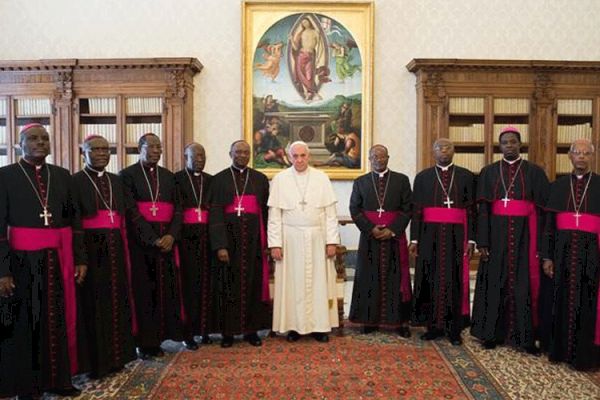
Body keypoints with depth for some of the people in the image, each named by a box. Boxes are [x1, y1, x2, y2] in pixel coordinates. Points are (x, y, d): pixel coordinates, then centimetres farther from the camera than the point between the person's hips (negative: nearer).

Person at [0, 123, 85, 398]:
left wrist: (79, 258, 4)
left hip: (58, 260, 3)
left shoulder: (62, 175, 8)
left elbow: (72, 219, 9)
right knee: (24, 324, 7)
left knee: (58, 320, 10)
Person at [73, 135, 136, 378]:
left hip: (114, 247, 5)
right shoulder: (75, 181, -4)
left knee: (116, 300, 10)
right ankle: (95, 360, 12)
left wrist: (124, 251, 7)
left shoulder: (115, 181, 12)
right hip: (90, 247, -5)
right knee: (94, 302, 1)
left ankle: (115, 355, 21)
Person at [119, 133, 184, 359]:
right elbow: (131, 211, -10)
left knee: (163, 290, 5)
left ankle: (157, 339, 14)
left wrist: (171, 235, -10)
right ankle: (142, 342, 10)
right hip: (140, 241, -4)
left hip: (166, 240, 4)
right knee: (142, 292, 1)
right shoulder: (127, 175, -1)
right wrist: (152, 239, -17)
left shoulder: (168, 176, 13)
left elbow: (177, 208, 7)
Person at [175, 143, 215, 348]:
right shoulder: (176, 178, 1)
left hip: (207, 236, 3)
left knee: (206, 281, 4)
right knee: (188, 282, -2)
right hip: (186, 236, -3)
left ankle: (204, 328, 14)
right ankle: (188, 331, 6)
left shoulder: (210, 180, 12)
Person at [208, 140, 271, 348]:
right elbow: (215, 214, -5)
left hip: (253, 238, 2)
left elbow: (266, 212, 6)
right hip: (229, 237, -1)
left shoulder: (260, 179, 7)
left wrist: (266, 242, 0)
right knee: (229, 284, 4)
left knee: (254, 282, 6)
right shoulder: (219, 179, 2)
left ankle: (251, 329, 18)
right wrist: (220, 245, -14)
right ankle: (228, 331, 15)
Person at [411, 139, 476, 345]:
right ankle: (434, 326, 16)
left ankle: (454, 328, 14)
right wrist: (414, 239, -2)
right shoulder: (422, 177, 7)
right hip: (430, 235, 0)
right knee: (431, 280, 4)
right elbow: (416, 210, 4)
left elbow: (471, 209, 4)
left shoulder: (466, 176, 6)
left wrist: (471, 239, -3)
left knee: (455, 281, 3)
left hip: (456, 236, 0)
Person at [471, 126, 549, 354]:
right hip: (497, 234, 1)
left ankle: (526, 337, 13)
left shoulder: (534, 172, 4)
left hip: (524, 235, -1)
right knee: (495, 283, 6)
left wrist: (540, 245, -6)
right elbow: (483, 209, 2)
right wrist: (483, 242, -6)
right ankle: (492, 333, 17)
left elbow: (541, 209, 0)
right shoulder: (489, 172, 6)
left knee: (524, 284, 2)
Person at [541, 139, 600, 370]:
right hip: (563, 252, 2)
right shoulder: (558, 186, 8)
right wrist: (547, 256, 1)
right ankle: (560, 349, 23)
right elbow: (549, 224, 6)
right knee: (562, 301, 9)